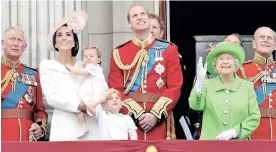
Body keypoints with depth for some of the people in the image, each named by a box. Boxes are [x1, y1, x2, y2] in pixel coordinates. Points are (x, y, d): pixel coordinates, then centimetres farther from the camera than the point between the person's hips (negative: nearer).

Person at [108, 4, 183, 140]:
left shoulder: (169, 49, 6)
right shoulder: (118, 53, 7)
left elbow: (175, 87, -1)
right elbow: (116, 90, 1)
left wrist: (156, 114, -11)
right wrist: (137, 114, -11)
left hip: (160, 120, 0)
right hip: (130, 118, 0)